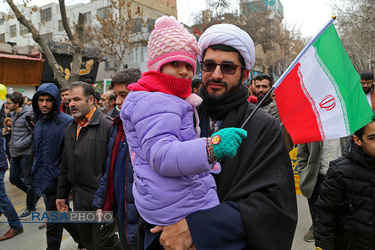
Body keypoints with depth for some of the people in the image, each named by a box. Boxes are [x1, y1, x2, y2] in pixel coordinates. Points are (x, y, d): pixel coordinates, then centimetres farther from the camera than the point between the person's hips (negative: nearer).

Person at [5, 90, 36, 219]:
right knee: (13, 178, 15)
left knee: (28, 180, 3)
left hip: (26, 153, -9)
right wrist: (12, 145, 12)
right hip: (15, 153, 9)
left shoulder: (28, 115, -15)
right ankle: (34, 194, 34)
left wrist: (20, 145, -18)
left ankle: (30, 207, 19)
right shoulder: (13, 114, 12)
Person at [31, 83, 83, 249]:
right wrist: (36, 171, 15)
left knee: (54, 224, 5)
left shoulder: (67, 122, -15)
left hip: (57, 181, -7)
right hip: (44, 179, 8)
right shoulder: (38, 122, 9)